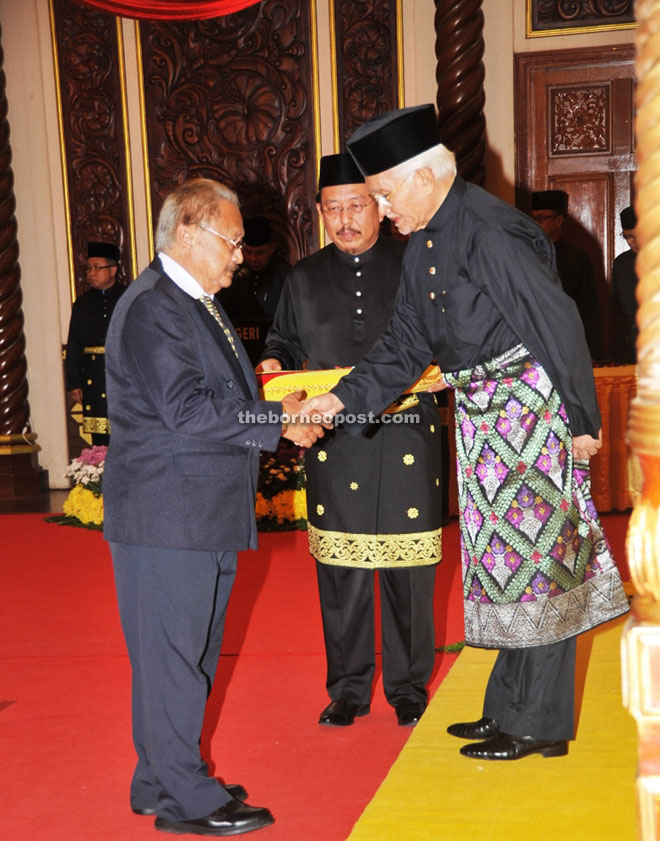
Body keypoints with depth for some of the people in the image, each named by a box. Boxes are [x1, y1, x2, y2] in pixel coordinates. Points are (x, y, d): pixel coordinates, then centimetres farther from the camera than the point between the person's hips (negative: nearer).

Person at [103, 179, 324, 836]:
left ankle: (162, 781, 29)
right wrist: (278, 420, -17)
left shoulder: (197, 303, 17)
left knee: (189, 653, 16)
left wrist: (280, 401, 6)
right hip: (165, 517, -10)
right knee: (174, 654, -1)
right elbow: (188, 411, -22)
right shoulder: (150, 308, -15)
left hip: (204, 515, 10)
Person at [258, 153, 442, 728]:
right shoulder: (304, 280, 12)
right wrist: (274, 366, 0)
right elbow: (284, 342, 21)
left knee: (408, 572, 4)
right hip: (333, 445, 2)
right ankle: (347, 688, 19)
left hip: (406, 442, -1)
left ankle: (409, 686, 21)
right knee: (340, 573, 4)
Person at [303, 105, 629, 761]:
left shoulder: (491, 231, -19)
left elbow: (558, 325, -19)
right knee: (502, 558, 14)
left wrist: (582, 420, -15)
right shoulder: (422, 248, 9)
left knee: (533, 558, 0)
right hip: (481, 416, 9)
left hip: (531, 412, -9)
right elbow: (404, 347, 11)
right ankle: (510, 707, 28)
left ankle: (538, 724, 13)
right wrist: (343, 398, -1)